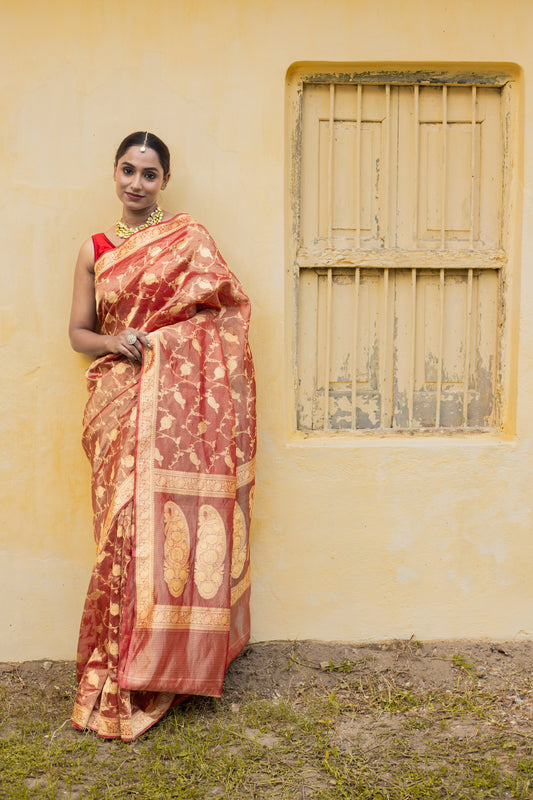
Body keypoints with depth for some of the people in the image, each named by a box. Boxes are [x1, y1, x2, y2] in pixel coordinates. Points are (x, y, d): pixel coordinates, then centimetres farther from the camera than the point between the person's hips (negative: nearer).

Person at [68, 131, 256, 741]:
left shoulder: (189, 237, 8)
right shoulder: (94, 250, 14)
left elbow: (227, 309, 3)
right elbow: (78, 332, 13)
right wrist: (114, 342, -9)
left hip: (182, 402, -1)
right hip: (121, 402, 1)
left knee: (176, 519, -3)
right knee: (127, 524, -3)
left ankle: (165, 663, 11)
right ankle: (121, 676, 8)